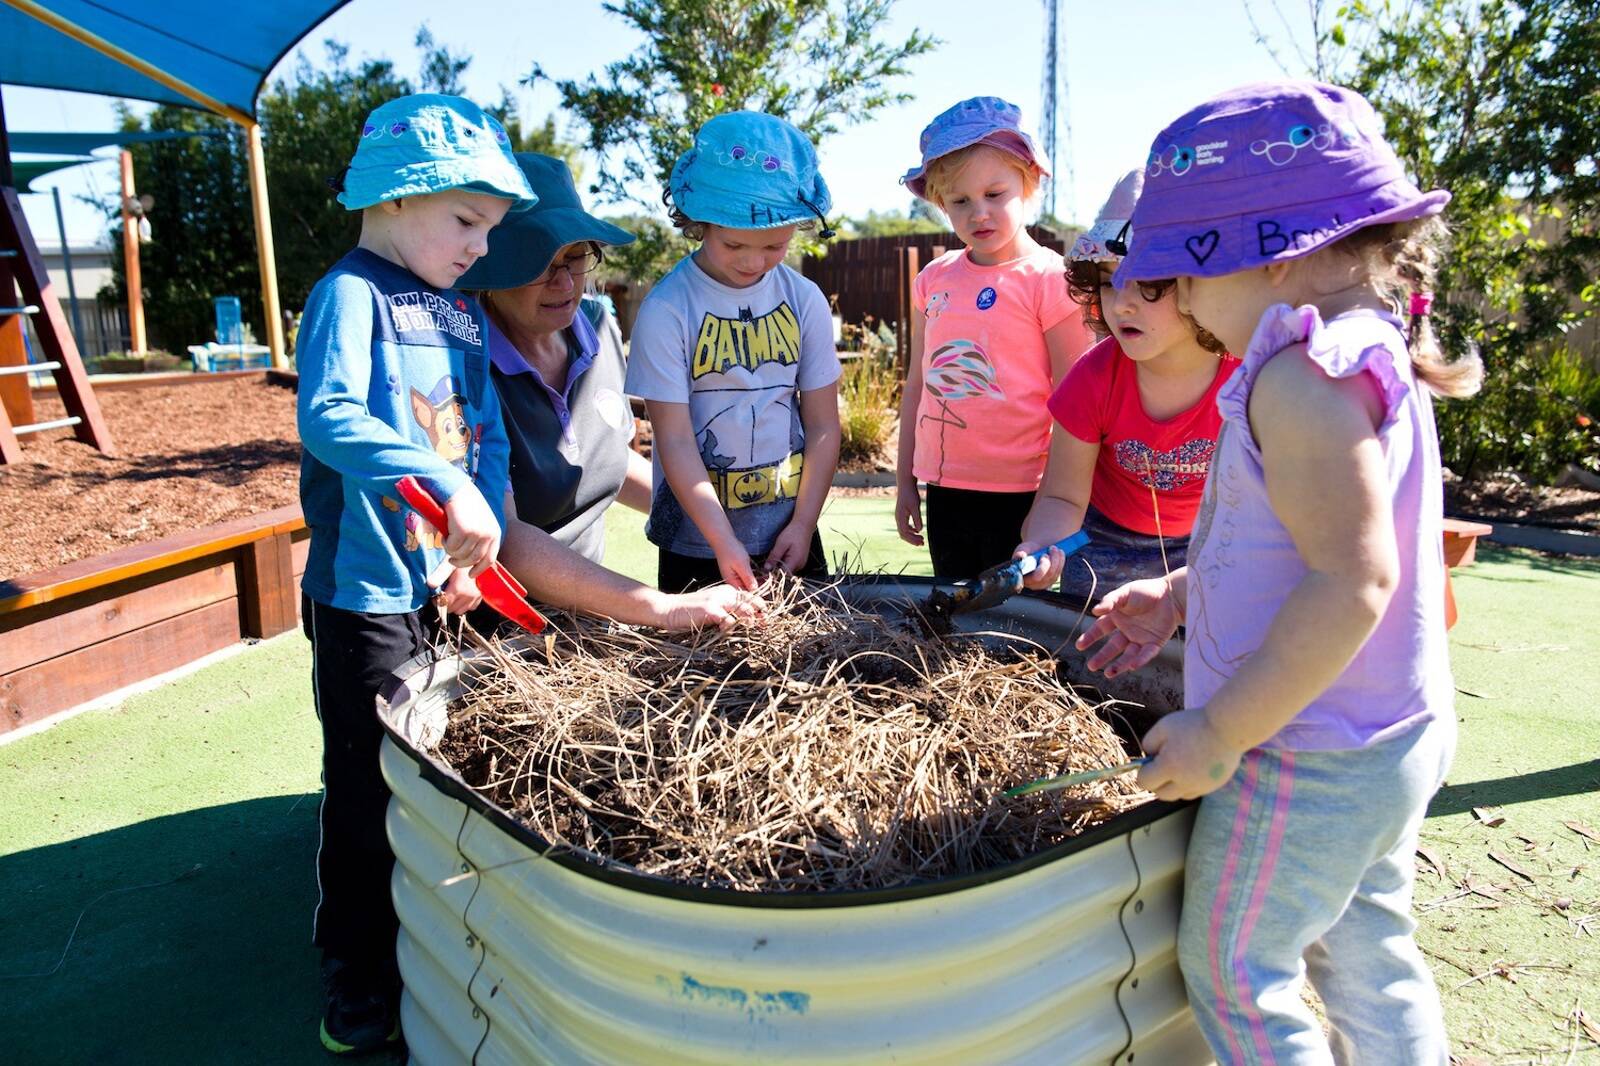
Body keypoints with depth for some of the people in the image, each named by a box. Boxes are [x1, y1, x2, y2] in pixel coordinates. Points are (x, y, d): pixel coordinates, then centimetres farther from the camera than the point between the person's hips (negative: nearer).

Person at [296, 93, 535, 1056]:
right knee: (370, 793, 4)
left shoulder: (463, 312, 11)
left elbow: (489, 436, 8)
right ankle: (359, 988, 23)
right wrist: (446, 486, -35)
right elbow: (329, 417, -28)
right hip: (366, 588, -7)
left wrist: (483, 533, -7)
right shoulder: (352, 292, -12)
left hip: (443, 582, 7)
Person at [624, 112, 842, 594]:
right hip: (695, 543, -3)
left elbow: (822, 425, 1)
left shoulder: (804, 300, -1)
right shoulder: (667, 309, -12)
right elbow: (675, 441, -14)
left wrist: (803, 524, -6)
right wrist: (724, 542, -20)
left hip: (790, 536, 3)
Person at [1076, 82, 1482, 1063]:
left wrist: (1219, 732, -24)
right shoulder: (1374, 360, 8)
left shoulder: (1302, 379, -24)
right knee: (1370, 955, 25)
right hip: (1402, 735, 10)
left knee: (1234, 974, 10)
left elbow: (1351, 584, -30)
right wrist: (1183, 595, 12)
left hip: (1308, 762, -10)